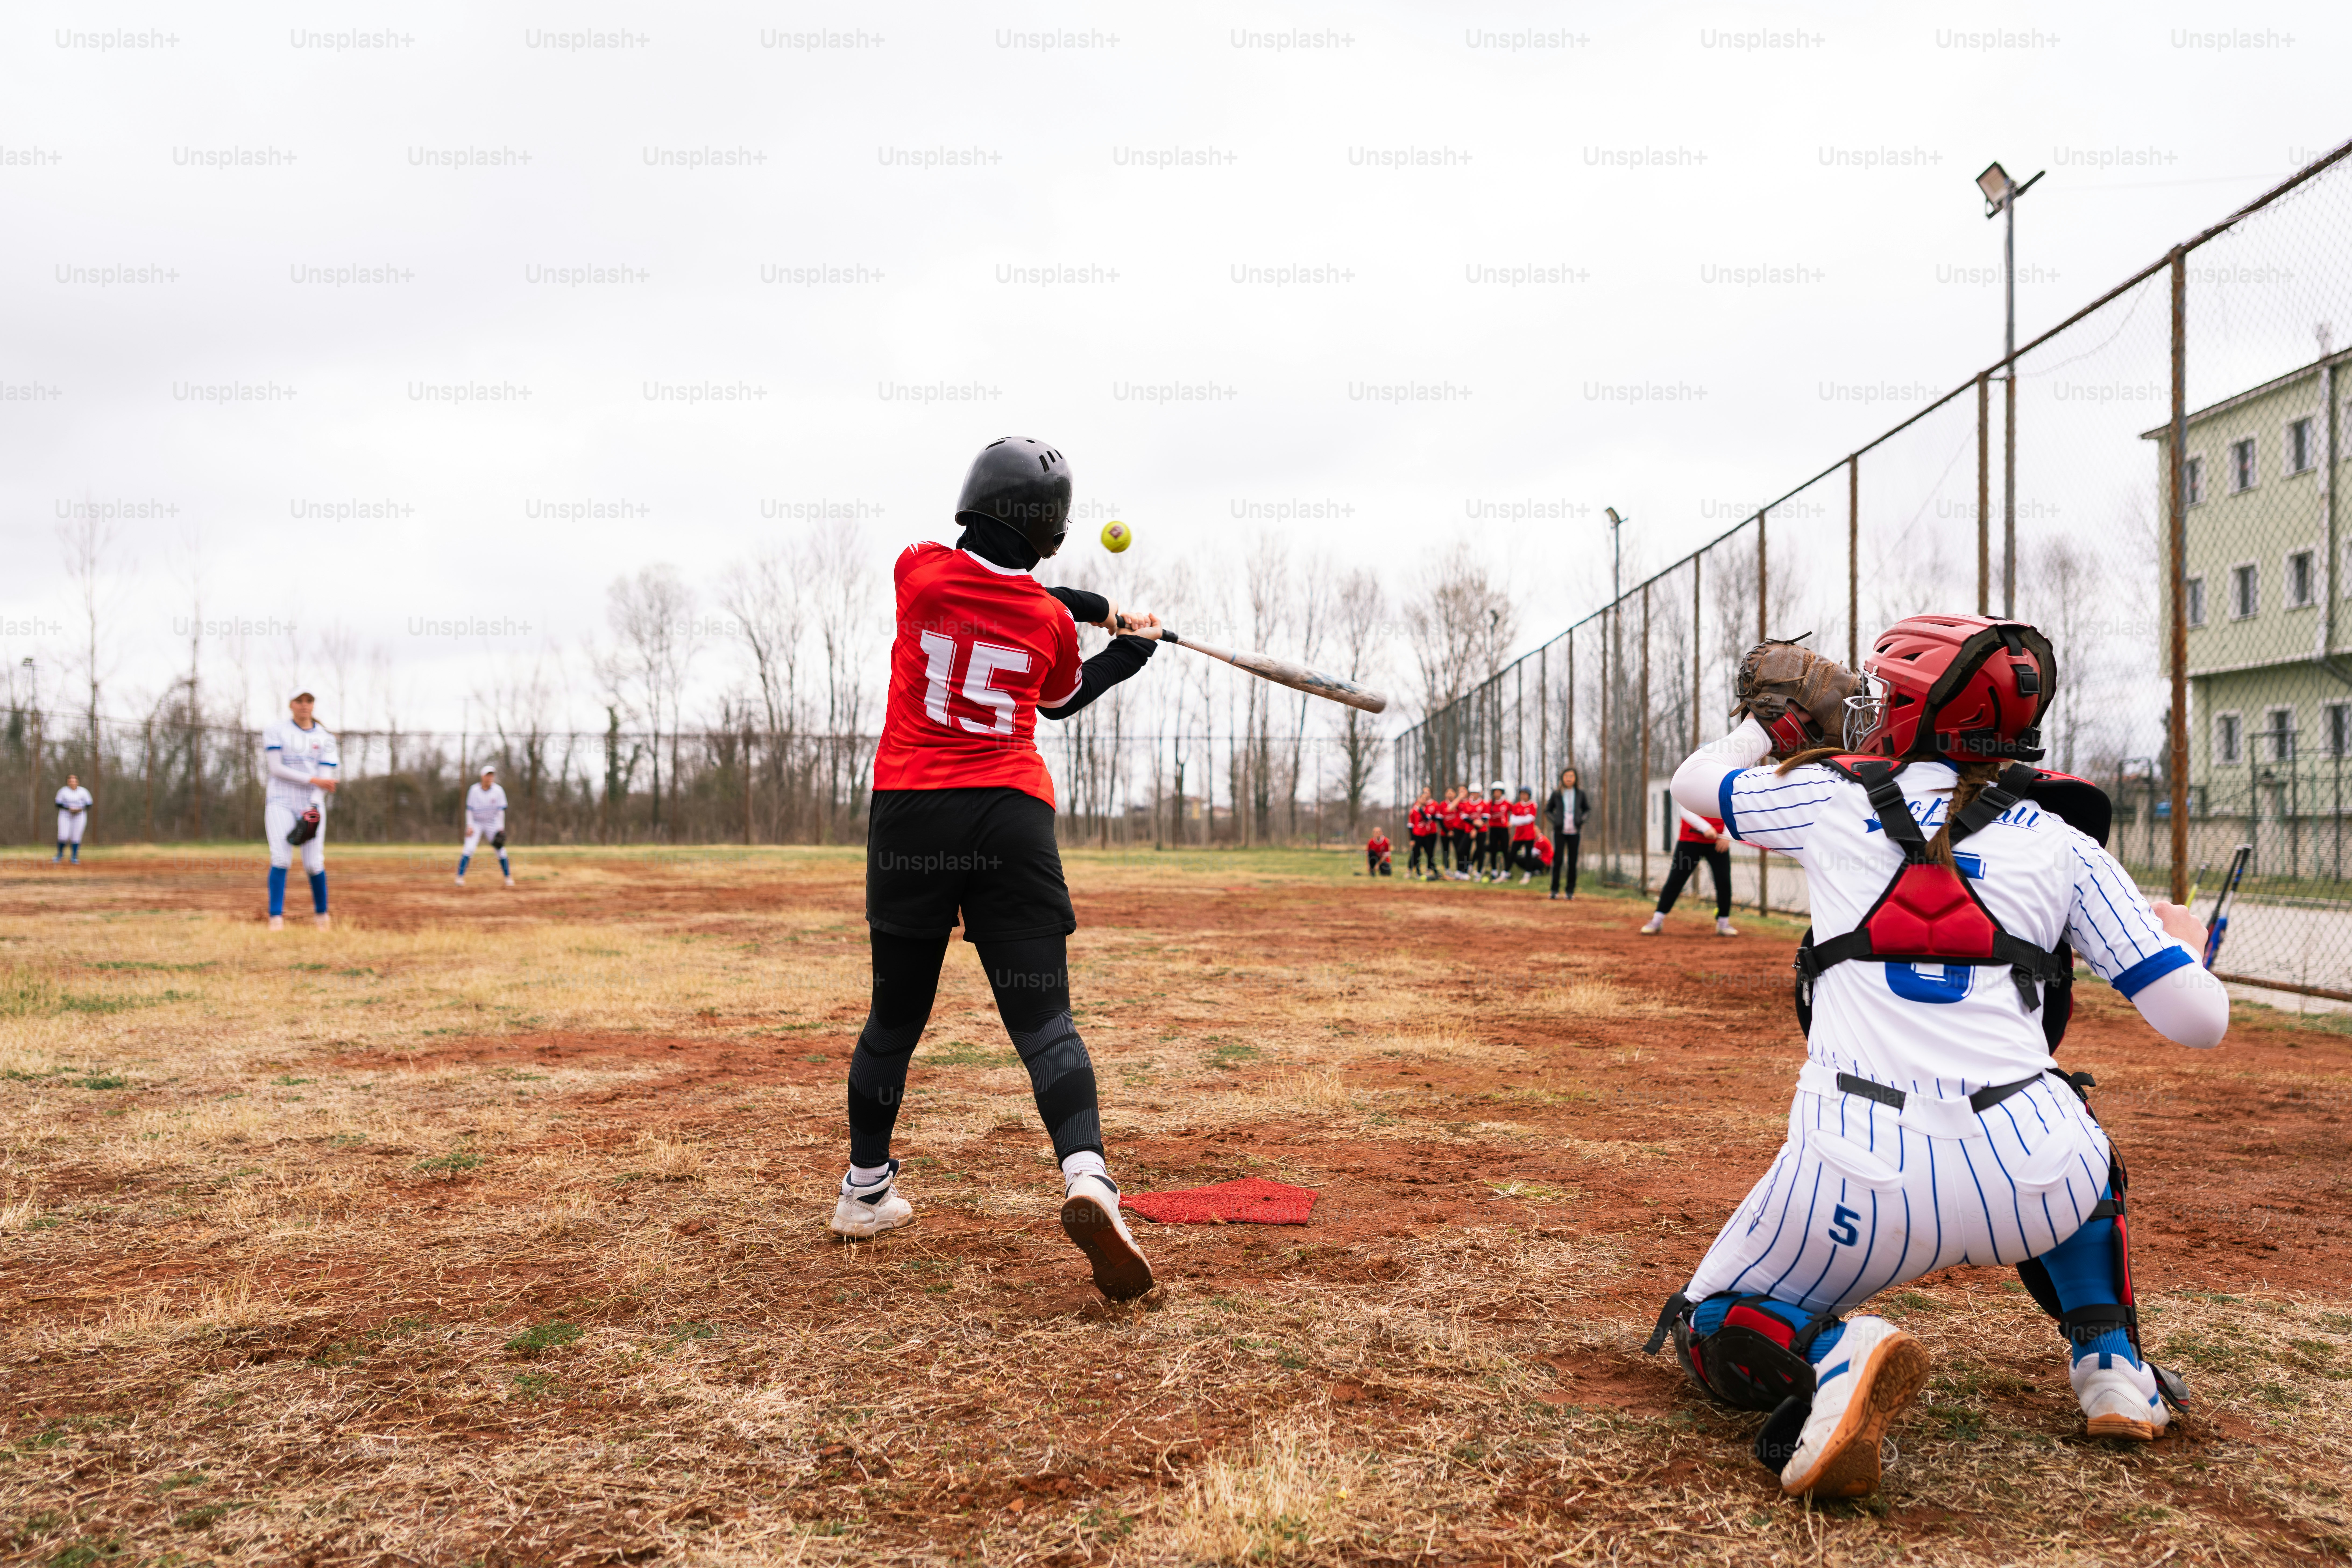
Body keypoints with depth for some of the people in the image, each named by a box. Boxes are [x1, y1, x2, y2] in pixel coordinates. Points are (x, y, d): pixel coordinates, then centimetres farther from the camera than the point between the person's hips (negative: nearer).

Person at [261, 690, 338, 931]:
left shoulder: (325, 738, 7)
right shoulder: (276, 730, 1)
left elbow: (326, 778, -1)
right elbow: (276, 768, -8)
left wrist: (313, 807, -16)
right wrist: (314, 780, -14)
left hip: (311, 805, 1)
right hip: (280, 803, -1)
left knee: (314, 864, -6)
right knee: (281, 859, -16)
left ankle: (321, 912, 15)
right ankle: (276, 918, -13)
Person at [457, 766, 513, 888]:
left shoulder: (498, 790, -9)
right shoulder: (474, 790, -9)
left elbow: (501, 810, -7)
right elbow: (470, 809, -5)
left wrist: (501, 828, -13)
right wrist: (470, 826, -13)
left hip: (492, 824, 1)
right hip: (476, 824, -1)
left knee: (501, 850, -3)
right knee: (469, 849, -14)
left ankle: (508, 877, 9)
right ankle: (460, 877, -10)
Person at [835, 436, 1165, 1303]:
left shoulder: (919, 569, 2)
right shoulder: (1052, 620, 4)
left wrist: (1088, 607, 27)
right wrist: (1129, 648, 39)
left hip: (911, 810, 1)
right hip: (1013, 815, -1)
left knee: (897, 1011, 14)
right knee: (1042, 1014, -4)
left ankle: (866, 1189, 27)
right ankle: (1087, 1175, -25)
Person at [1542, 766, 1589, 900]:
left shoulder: (1580, 794, 5)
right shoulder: (1556, 794, 3)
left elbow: (1588, 810, 15)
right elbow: (1548, 810, 12)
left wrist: (1581, 819, -2)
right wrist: (1555, 820, -4)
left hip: (1575, 832, 1)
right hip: (1560, 832, -1)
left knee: (1572, 862, 2)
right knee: (1558, 860, -4)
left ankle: (1571, 891, 8)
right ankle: (1555, 890, 4)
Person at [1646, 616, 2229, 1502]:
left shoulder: (1831, 798, 11)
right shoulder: (2062, 844, 12)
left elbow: (1694, 781, 30)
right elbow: (2199, 1022, 9)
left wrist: (1771, 725, 48)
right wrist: (2182, 938, 32)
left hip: (1859, 1183, -2)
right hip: (2030, 1179, 3)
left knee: (1715, 1332, 19)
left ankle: (1832, 1355, -13)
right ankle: (2113, 1366, 25)